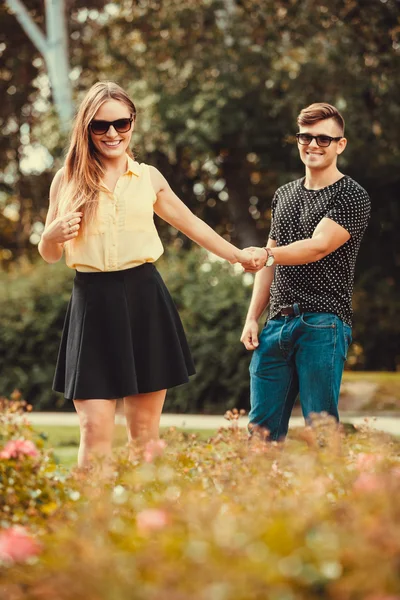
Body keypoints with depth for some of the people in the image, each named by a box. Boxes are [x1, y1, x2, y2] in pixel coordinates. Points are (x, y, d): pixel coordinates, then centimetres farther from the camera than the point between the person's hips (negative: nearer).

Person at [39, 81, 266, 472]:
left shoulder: (149, 177, 8)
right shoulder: (67, 180, 4)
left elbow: (191, 224, 22)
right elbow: (48, 255, 8)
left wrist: (238, 256, 28)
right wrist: (54, 234, -14)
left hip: (144, 299, 2)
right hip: (93, 303, -1)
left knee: (144, 430, 4)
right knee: (95, 430, -8)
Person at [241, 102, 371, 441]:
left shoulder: (352, 197, -2)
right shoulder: (284, 196, 19)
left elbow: (318, 246, -16)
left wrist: (266, 254, -14)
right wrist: (252, 318, 15)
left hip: (323, 324, -6)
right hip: (278, 323, 6)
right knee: (261, 427, 3)